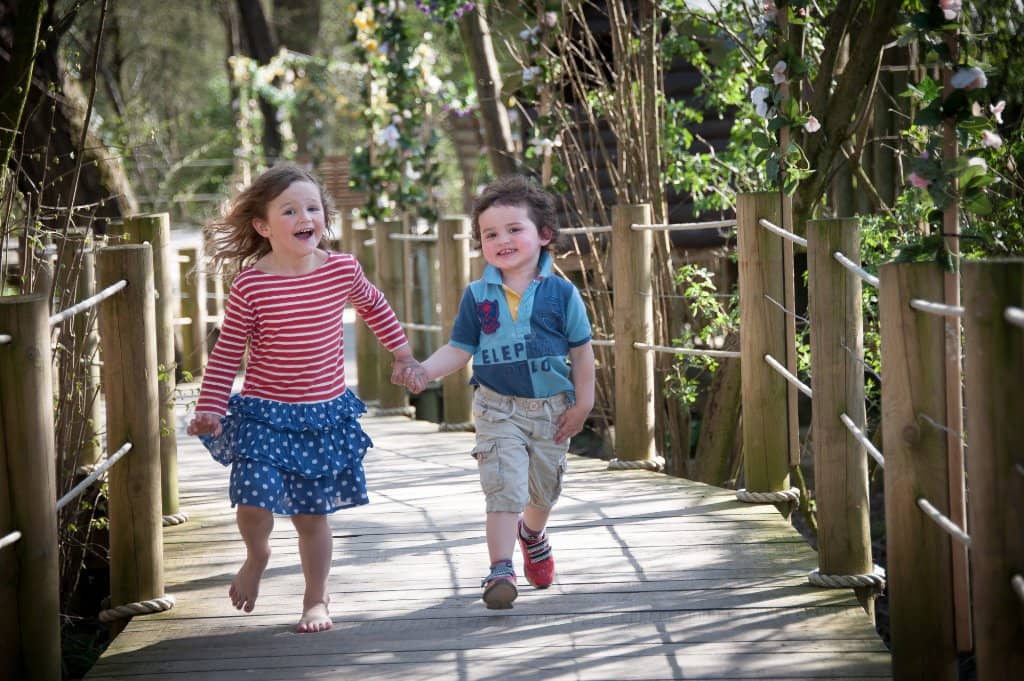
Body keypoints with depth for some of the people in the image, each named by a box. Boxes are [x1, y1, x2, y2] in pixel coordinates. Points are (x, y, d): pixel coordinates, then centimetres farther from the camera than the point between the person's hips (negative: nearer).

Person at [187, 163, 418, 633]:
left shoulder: (343, 270, -4)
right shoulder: (250, 286, -12)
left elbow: (374, 307, 18)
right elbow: (227, 353, -6)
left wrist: (401, 353, 25)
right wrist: (209, 409, -12)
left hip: (325, 414, 2)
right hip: (264, 414, -2)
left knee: (312, 514, 8)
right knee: (255, 501, -15)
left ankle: (316, 600, 25)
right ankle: (257, 556, 20)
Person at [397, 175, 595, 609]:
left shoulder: (561, 293, -7)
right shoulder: (478, 296, -4)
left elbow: (581, 350, -1)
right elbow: (459, 349, -1)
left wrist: (582, 403, -4)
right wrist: (425, 371, -17)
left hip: (551, 408, 1)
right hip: (498, 408, -1)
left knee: (544, 488, 19)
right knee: (504, 488, -12)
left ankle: (532, 533, 49)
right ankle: (501, 570, -11)